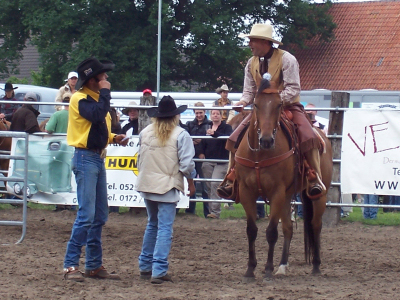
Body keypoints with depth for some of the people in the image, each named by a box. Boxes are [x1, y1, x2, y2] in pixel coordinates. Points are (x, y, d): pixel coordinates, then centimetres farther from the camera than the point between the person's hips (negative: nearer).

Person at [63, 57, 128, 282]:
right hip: (86, 159, -10)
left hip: (98, 159, 10)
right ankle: (71, 265, -10)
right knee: (86, 214, -13)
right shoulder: (80, 98, -11)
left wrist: (114, 137, 8)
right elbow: (98, 115, -29)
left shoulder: (96, 97, 17)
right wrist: (105, 92, -18)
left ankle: (94, 265, 18)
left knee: (100, 216, 12)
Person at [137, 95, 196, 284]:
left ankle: (145, 266, 24)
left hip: (147, 185, 5)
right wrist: (191, 183, 4)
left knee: (152, 225, 20)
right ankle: (159, 271, -11)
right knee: (164, 228, -4)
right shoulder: (180, 135, -10)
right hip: (167, 187, -5)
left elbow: (140, 160, 13)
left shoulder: (145, 133, 4)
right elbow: (186, 164, -10)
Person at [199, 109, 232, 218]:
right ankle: (211, 209, 10)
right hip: (208, 162, 5)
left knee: (215, 184, -16)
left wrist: (214, 134, -32)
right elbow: (203, 143, 21)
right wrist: (201, 152, 2)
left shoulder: (226, 127, 1)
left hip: (221, 162, -5)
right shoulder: (207, 128, 14)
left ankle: (215, 211, -17)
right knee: (208, 186, 4)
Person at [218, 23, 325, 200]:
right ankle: (231, 180, -4)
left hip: (288, 106, -4)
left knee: (308, 137, -29)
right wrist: (244, 101, -15)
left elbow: (293, 89, -15)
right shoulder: (252, 63, 5)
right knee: (235, 138, -12)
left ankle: (315, 180, -20)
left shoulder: (286, 59, -11)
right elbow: (249, 91, 9)